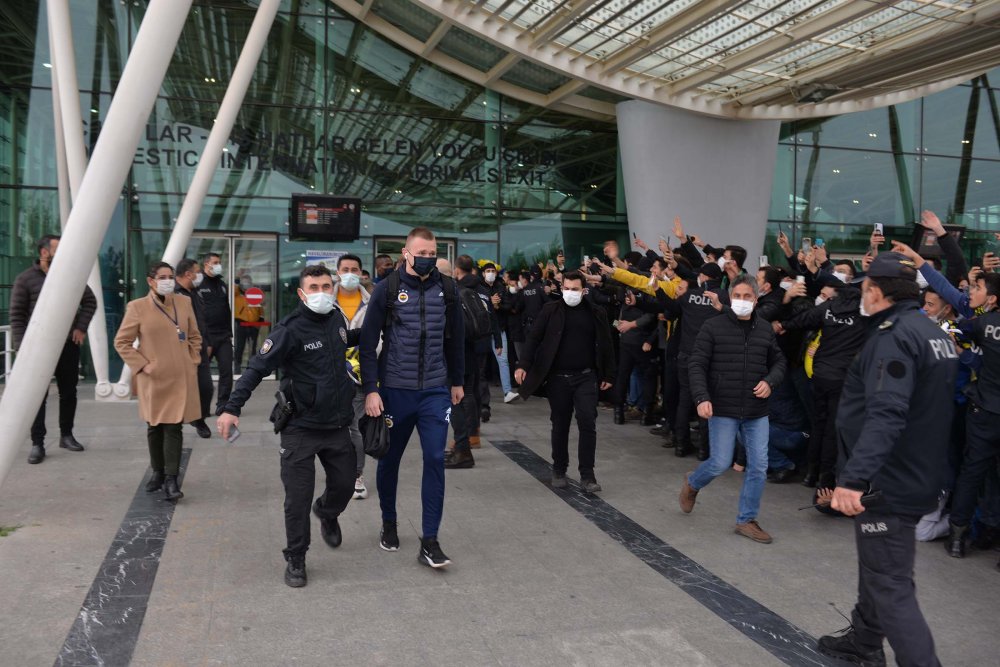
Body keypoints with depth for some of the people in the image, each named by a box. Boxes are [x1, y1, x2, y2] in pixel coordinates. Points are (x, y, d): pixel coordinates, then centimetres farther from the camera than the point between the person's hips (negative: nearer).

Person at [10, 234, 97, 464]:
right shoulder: (25, 279, -4)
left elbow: (90, 301, 15)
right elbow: (17, 315, -4)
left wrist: (81, 327, 3)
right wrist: (22, 345, -11)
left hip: (69, 344, 4)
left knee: (68, 392, 10)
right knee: (38, 395, -2)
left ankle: (66, 435, 23)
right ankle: (37, 444, 2)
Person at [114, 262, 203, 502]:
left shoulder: (184, 302, 5)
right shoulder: (137, 307, -3)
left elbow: (195, 336, 15)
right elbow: (121, 342, 1)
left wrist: (193, 361, 6)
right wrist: (142, 365, -7)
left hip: (181, 378, 1)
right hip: (153, 379, -1)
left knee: (173, 428, -2)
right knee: (154, 428, 11)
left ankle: (171, 479, 1)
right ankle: (157, 472, 28)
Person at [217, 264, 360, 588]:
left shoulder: (338, 318, 3)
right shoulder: (291, 329, -17)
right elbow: (257, 368, -20)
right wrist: (232, 408, -29)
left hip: (338, 424, 5)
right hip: (301, 428, -5)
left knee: (344, 484, 14)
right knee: (298, 497, -3)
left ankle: (327, 513, 48)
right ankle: (296, 559, 15)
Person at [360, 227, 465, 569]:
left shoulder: (446, 288, 2)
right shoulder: (387, 288, -6)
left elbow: (456, 338, 11)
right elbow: (369, 342, -6)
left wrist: (457, 381, 14)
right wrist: (370, 389, -11)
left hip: (435, 390, 1)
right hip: (395, 390, -1)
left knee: (435, 460, -4)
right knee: (390, 459, 13)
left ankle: (430, 541, 4)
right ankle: (389, 523, 36)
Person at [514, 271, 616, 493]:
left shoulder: (595, 314, 3)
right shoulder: (551, 310, 1)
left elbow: (606, 345, 7)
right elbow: (533, 337, -2)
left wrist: (608, 375, 5)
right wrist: (523, 365, -12)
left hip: (586, 377, 0)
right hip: (558, 378, 0)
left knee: (588, 424, -6)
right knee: (560, 425, 10)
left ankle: (587, 474, 3)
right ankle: (559, 471, 24)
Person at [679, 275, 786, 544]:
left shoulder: (765, 330, 5)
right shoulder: (713, 327, -7)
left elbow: (779, 362, 16)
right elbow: (697, 365, -8)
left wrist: (770, 381, -5)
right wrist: (702, 398, -20)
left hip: (756, 412, 4)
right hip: (723, 410, -4)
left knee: (758, 466, 3)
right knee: (720, 463, -1)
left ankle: (746, 520, 18)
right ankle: (692, 483, 32)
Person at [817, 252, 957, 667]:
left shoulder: (895, 336, -21)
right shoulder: (934, 333, 10)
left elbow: (885, 415, -34)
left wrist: (853, 477, -41)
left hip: (888, 481, -10)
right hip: (916, 476, 10)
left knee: (890, 586, -3)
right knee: (878, 567, 24)